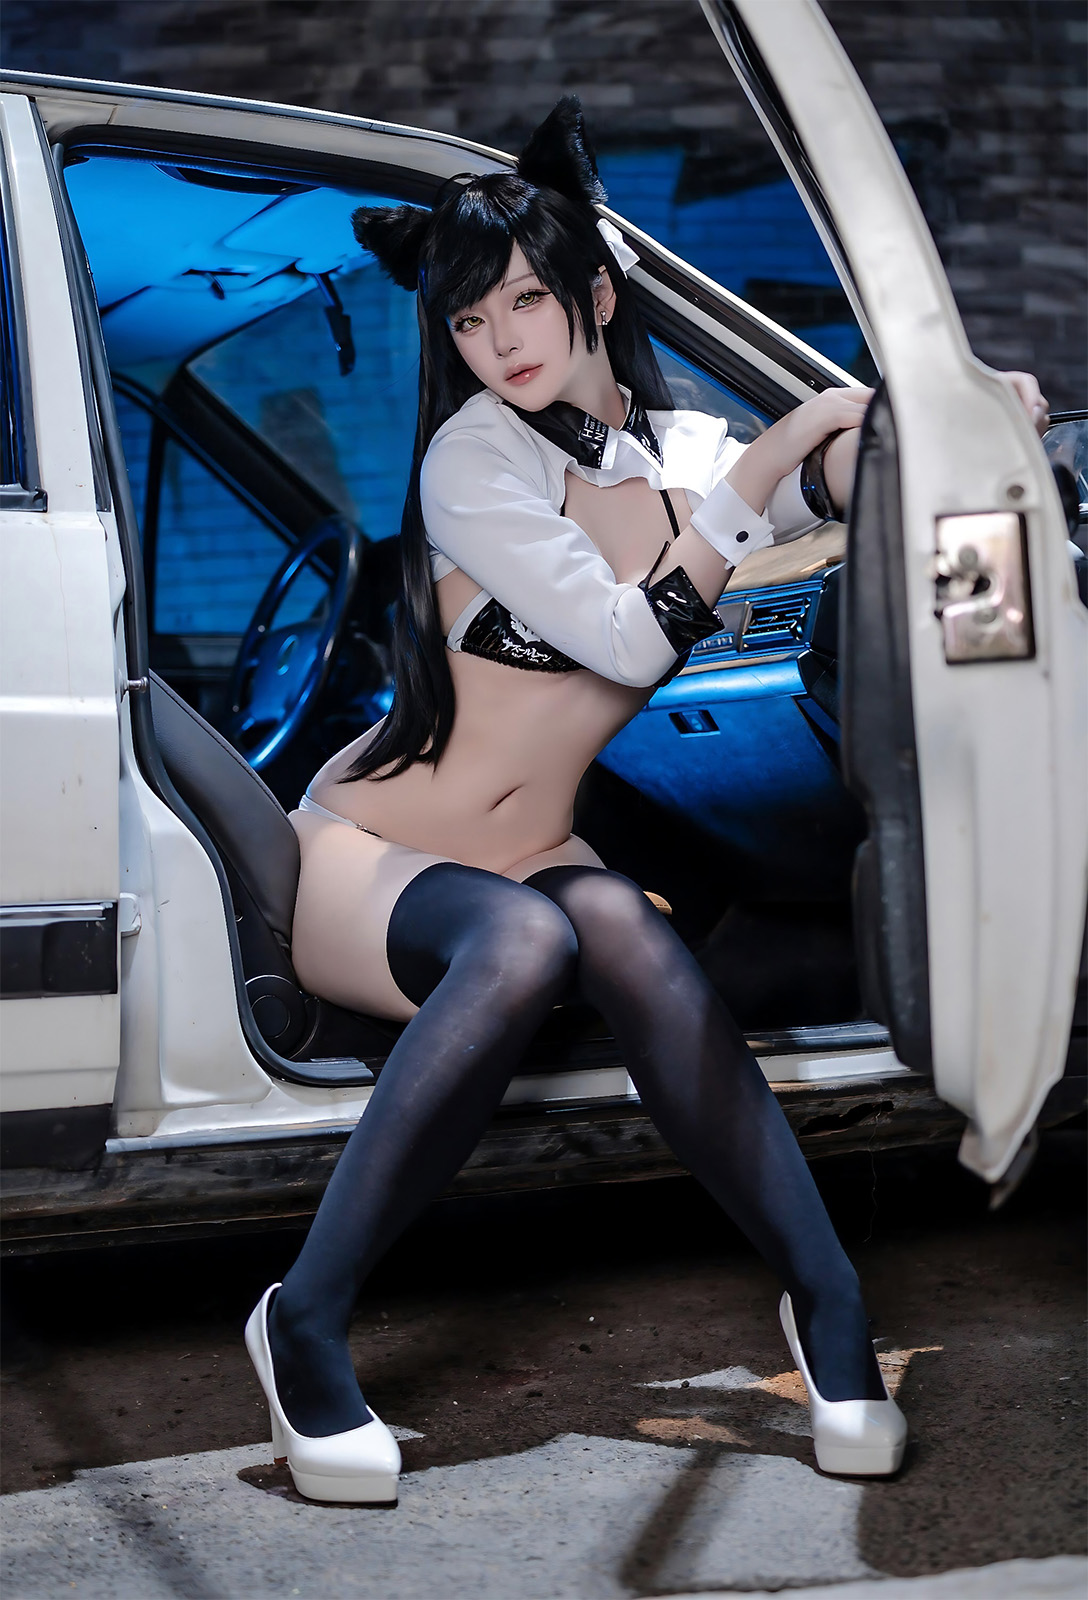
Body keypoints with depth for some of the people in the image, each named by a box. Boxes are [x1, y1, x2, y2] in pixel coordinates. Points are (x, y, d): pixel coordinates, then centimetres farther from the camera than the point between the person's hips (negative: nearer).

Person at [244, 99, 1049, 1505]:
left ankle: (825, 1295, -32)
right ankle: (307, 1323, -31)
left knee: (622, 933, -34)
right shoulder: (477, 456, -13)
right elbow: (630, 637, -20)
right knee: (522, 940, -38)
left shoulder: (692, 454, 5)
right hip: (363, 858, -3)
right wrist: (767, 462, -17)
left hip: (533, 857, 4)